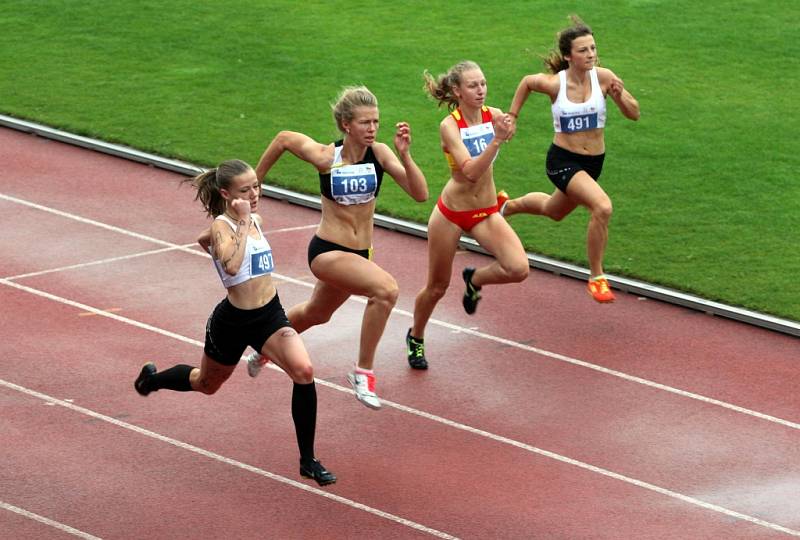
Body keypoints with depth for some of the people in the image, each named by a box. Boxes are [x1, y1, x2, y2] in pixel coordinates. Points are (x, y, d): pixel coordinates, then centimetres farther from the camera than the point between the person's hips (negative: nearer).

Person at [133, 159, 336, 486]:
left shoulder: (256, 221, 4)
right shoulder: (222, 225, -18)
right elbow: (231, 265, -40)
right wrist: (242, 222, -34)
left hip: (270, 315, 5)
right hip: (233, 321, -5)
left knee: (304, 372, -21)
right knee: (206, 384, 22)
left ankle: (308, 461, -12)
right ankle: (152, 378, 57)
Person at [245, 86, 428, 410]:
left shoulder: (379, 153, -10)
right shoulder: (325, 157, -16)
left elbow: (420, 194, -18)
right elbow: (283, 139, 2)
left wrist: (405, 155, -31)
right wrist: (254, 180, 11)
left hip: (360, 254, 5)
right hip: (327, 252, -5)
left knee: (316, 314, 30)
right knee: (386, 289, -30)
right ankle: (363, 372, -17)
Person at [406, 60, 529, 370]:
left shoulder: (493, 115, -5)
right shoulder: (449, 126, -18)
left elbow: (506, 128, -26)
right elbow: (471, 171, -29)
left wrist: (507, 131, -49)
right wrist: (497, 139, -41)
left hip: (486, 213, 3)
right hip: (451, 212, -3)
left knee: (518, 269, -20)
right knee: (437, 286, 10)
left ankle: (475, 279, 14)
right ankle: (415, 338, 39)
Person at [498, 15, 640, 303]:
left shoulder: (603, 77, -13)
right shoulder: (554, 83, -17)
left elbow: (634, 114, -10)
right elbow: (527, 82, 5)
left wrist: (620, 96, -29)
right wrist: (511, 116, 12)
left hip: (594, 161, 4)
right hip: (563, 160, -4)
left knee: (554, 211, 29)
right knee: (602, 207, -28)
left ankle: (507, 205, 61)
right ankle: (596, 277, -13)